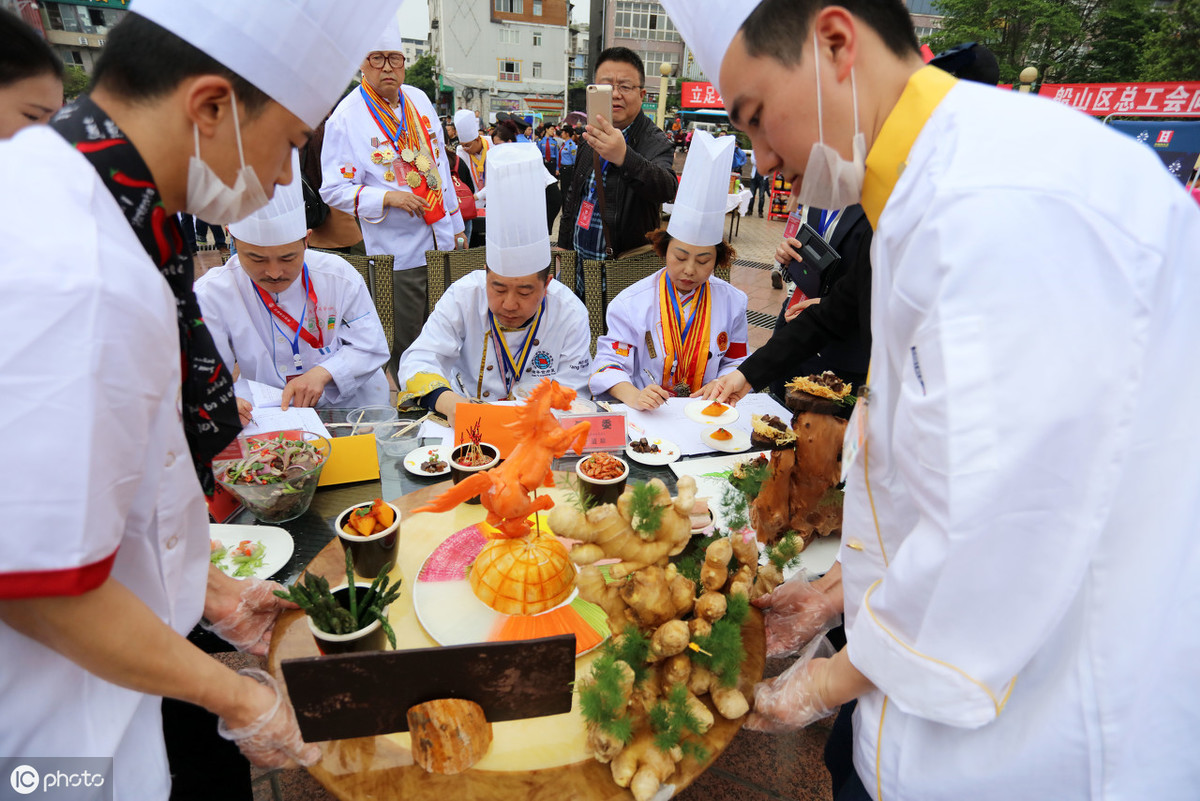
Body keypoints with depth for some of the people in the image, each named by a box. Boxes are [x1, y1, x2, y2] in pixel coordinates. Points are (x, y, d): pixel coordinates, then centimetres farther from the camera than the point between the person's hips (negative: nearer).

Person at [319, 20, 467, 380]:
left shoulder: (419, 99, 10)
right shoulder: (345, 118, -8)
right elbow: (334, 190, -9)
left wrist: (457, 225, 16)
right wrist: (386, 197, -23)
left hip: (441, 242, 6)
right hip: (397, 254, -5)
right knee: (404, 345, 1)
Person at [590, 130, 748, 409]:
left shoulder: (732, 301, 4)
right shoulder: (633, 301, -5)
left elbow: (736, 360, 14)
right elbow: (610, 360, -9)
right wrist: (633, 396, -29)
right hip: (645, 416, 0)